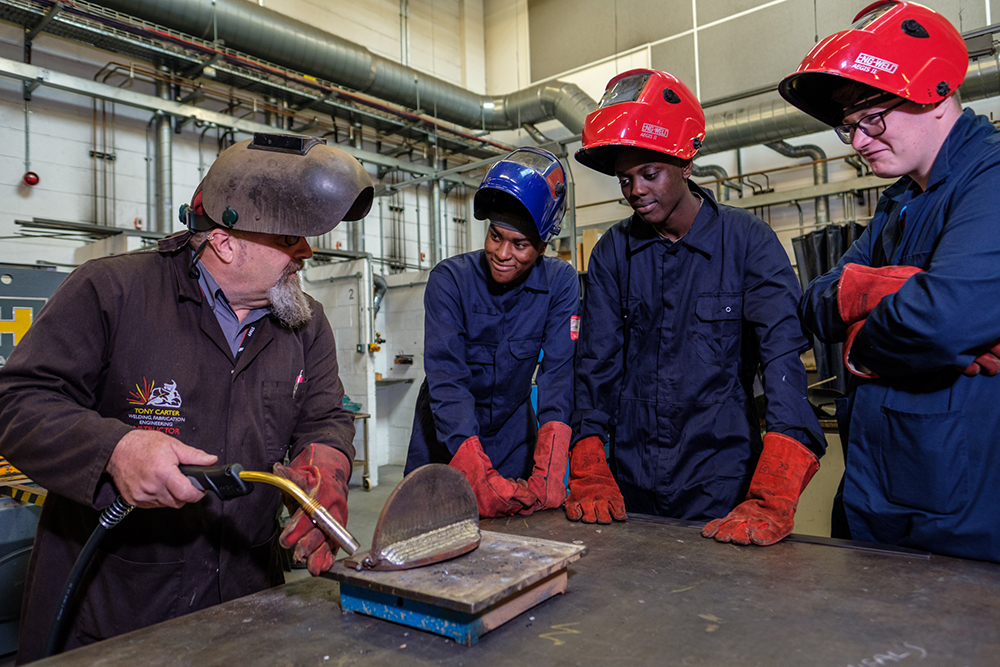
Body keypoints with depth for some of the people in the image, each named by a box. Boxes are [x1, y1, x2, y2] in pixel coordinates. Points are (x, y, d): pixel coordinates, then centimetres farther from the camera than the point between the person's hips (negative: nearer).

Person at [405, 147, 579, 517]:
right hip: (445, 437, -1)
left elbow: (559, 371, -22)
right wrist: (477, 473, -42)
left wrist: (549, 471, -37)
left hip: (513, 436, 2)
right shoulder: (450, 278, -18)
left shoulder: (560, 282, -13)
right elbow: (445, 376, -28)